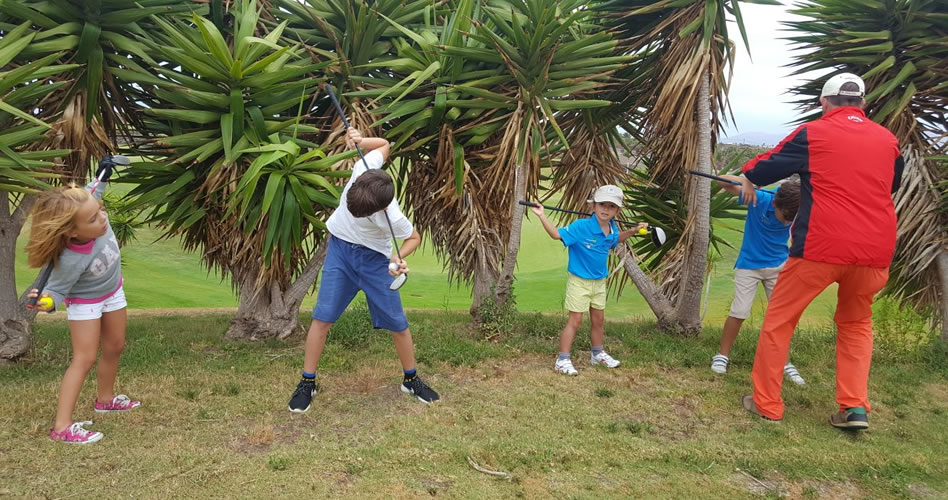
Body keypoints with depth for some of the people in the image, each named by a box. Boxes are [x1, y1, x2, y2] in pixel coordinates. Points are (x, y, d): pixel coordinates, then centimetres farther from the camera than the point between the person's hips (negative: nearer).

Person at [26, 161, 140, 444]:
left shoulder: (94, 216, -28)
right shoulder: (71, 261, -41)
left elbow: (90, 195, -5)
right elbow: (57, 289, -29)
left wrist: (103, 176, -4)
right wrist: (47, 303, -49)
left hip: (113, 292, 7)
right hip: (84, 302, -7)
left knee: (115, 348, 18)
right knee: (84, 359, -11)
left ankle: (105, 399, 40)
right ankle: (62, 426, -5)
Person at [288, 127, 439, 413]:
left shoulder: (393, 218, -33)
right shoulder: (366, 167, -27)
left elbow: (415, 237, -11)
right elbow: (384, 144, -4)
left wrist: (399, 258, -28)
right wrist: (360, 140, -21)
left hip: (375, 258, -2)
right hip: (340, 248, 2)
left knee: (397, 322, 2)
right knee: (322, 317, -3)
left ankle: (411, 380, 23)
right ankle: (307, 382, 10)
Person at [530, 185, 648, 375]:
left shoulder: (612, 229, -2)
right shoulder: (581, 226, -23)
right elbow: (557, 234, -26)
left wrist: (634, 230, 16)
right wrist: (542, 216, -35)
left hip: (599, 281, 7)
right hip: (579, 281, -7)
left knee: (598, 319, 19)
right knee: (575, 320, -5)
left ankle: (597, 354, 38)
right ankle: (563, 360, 2)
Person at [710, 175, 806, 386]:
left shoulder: (798, 212, -17)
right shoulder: (759, 199, -25)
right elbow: (723, 181, -27)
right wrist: (745, 181, -46)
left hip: (778, 266, 3)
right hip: (749, 264, -3)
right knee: (739, 312, -5)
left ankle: (783, 362, 18)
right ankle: (722, 355, 13)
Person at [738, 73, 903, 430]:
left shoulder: (812, 133, 0)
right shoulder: (888, 140, 12)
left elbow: (763, 169, 10)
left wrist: (742, 176, 31)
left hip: (821, 247, -4)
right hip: (875, 250, 4)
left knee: (779, 320, 10)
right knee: (856, 324, 23)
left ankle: (767, 404, 14)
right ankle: (855, 407, 13)